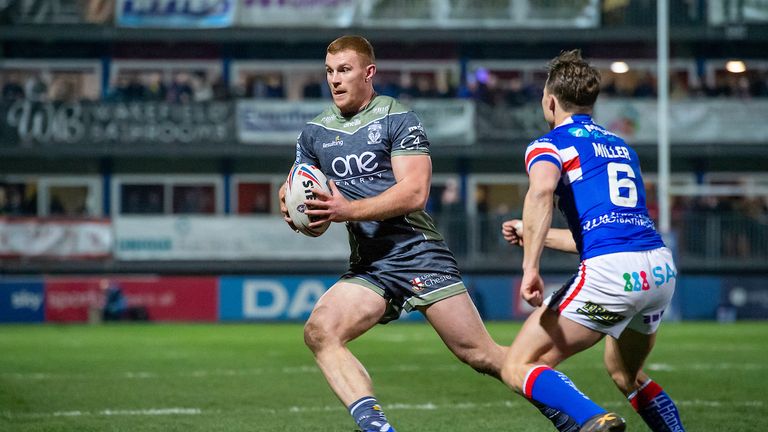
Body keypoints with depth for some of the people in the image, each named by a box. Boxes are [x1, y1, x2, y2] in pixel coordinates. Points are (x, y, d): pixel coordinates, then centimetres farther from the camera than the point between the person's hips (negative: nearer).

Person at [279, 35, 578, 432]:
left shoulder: (398, 119, -4)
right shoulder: (313, 133, 13)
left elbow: (415, 191, -14)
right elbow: (304, 197, 17)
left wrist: (348, 210, -24)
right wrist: (293, 212, -9)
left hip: (419, 252, -5)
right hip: (368, 267, 5)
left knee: (479, 354, -6)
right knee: (319, 332, -22)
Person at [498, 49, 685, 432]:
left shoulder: (549, 144, 6)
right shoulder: (620, 146, 27)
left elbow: (541, 190, -19)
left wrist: (530, 266, -23)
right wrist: (532, 236, 42)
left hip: (610, 272, -7)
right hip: (662, 269, 7)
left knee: (518, 368, -2)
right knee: (624, 372, 31)